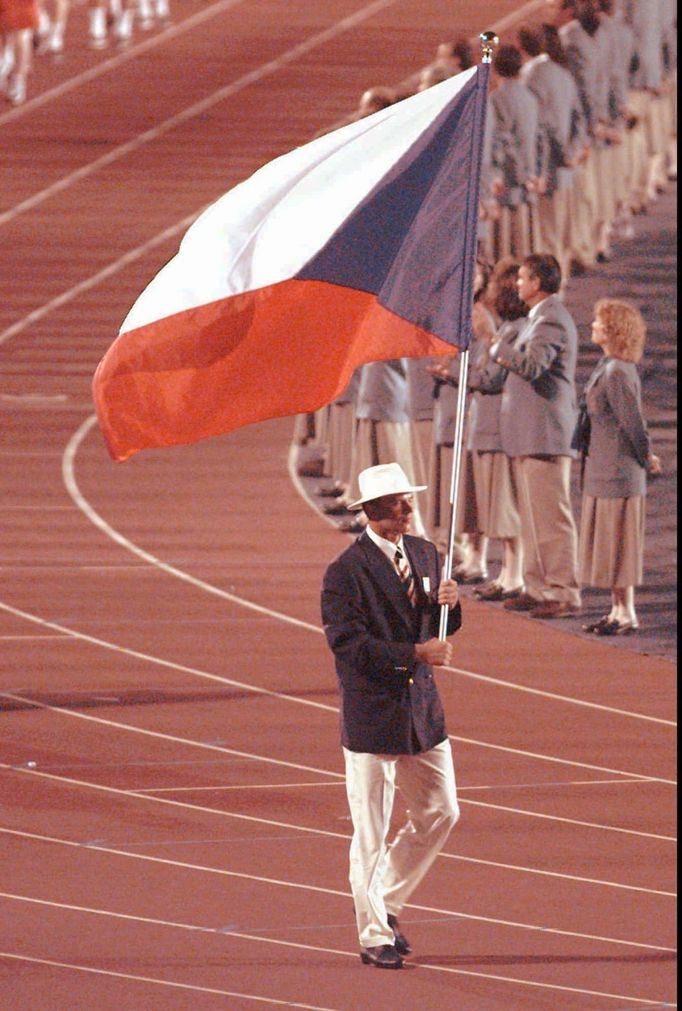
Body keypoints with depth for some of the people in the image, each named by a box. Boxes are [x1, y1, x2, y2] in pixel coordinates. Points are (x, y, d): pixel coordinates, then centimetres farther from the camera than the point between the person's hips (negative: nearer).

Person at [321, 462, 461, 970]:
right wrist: (416, 654, -23)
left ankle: (387, 902, 28)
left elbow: (441, 628, 17)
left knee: (440, 814, 11)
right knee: (371, 834, 0)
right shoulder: (346, 572, -13)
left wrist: (449, 605, -6)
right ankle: (375, 936, 9)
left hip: (422, 710, 7)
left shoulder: (424, 553, 9)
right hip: (372, 714, -7)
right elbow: (350, 645, -19)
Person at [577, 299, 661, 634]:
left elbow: (633, 423, -18)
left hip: (617, 473, -10)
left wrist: (645, 458, -5)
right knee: (608, 544, 14)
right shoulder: (608, 367, 10)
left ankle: (627, 613, 3)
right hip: (602, 471, 10)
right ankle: (618, 610, 21)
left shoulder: (617, 374, -20)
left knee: (617, 542, -3)